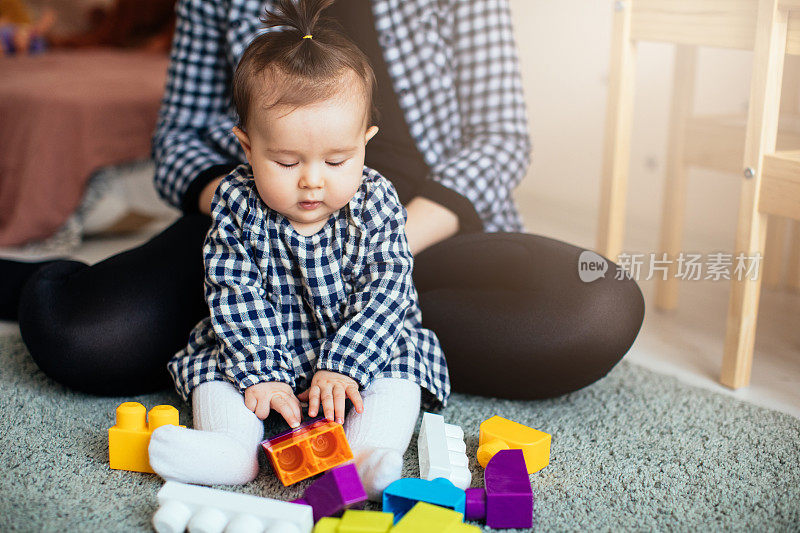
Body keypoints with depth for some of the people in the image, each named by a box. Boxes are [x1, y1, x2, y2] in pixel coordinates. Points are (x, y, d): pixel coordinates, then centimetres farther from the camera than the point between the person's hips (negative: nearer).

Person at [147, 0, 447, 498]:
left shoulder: (375, 202, -16)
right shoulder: (237, 205, -16)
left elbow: (383, 293, -18)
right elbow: (233, 296, -17)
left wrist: (343, 364, -27)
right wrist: (259, 371, -25)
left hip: (366, 346, -1)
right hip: (265, 346, 1)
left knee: (402, 359, -24)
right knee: (214, 356, -16)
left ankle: (368, 454, -41)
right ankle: (234, 446, -32)